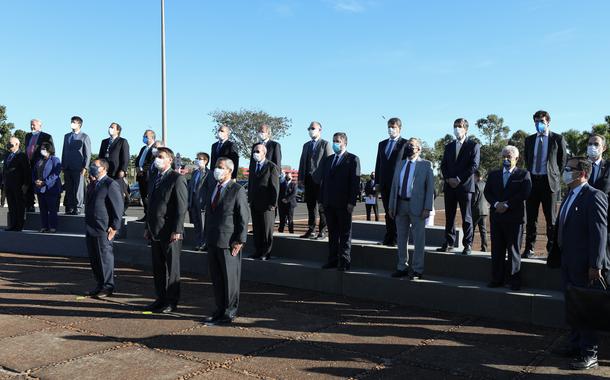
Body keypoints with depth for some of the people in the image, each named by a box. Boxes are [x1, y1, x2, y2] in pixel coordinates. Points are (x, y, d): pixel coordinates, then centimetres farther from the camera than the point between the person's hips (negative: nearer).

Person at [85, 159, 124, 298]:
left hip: (103, 230, -9)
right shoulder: (94, 184, 16)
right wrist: (87, 223, 17)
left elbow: (118, 207, -15)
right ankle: (99, 284, 25)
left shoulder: (111, 185, -12)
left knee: (105, 257, 0)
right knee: (93, 258, 13)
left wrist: (114, 227, -17)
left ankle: (108, 286, 11)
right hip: (91, 229, 9)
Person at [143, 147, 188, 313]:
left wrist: (177, 230, -18)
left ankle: (172, 301, 8)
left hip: (170, 232, -8)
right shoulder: (153, 178, 17)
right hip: (155, 231, 8)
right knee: (158, 267, 12)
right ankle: (161, 298, 22)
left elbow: (182, 207, -13)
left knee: (172, 267, 1)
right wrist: (147, 227, 16)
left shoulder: (177, 179, -8)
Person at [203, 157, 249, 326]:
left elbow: (243, 218, -10)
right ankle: (220, 310, 24)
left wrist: (239, 241, -14)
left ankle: (229, 313, 12)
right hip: (212, 242, 7)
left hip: (228, 243, -7)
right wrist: (207, 236, 14)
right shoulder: (213, 189, 15)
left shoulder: (237, 191, -7)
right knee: (216, 279, 12)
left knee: (230, 279, 2)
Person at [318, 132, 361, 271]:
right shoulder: (328, 160, 16)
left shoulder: (352, 159, -1)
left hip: (343, 203, -5)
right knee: (332, 233, 10)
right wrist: (321, 200, 9)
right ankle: (333, 260, 16)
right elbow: (322, 180, 16)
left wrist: (351, 202, -14)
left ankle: (344, 262, 6)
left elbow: (355, 182, -8)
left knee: (345, 233, 2)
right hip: (329, 203, 6)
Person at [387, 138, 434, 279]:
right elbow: (394, 186, 14)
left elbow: (430, 187, -5)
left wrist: (427, 208, -13)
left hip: (417, 206, -5)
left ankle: (417, 269, 9)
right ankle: (402, 267, 22)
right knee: (401, 239, 11)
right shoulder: (400, 165, 14)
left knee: (418, 240, 1)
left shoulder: (426, 165, 0)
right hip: (400, 205, 5)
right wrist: (391, 206, 9)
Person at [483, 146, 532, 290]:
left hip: (515, 217, -4)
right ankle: (497, 279, 12)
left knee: (514, 250, 1)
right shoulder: (493, 174, 15)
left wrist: (507, 204, -13)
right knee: (497, 250, 6)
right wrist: (496, 204, -11)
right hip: (496, 217, 4)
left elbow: (525, 193, -9)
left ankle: (514, 280, 7)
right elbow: (487, 191, 6)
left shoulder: (523, 174, 4)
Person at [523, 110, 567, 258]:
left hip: (550, 182, -3)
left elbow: (563, 160, 7)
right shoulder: (529, 139, 12)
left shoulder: (557, 139, 2)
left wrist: (555, 175, 5)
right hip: (532, 181, 3)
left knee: (551, 218, 1)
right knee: (531, 218, 5)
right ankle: (529, 248, 10)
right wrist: (530, 174, 13)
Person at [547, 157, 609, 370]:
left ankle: (589, 354, 11)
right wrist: (557, 256, 14)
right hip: (568, 262, 8)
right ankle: (575, 345, 30)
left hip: (584, 265, -8)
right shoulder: (570, 196, 14)